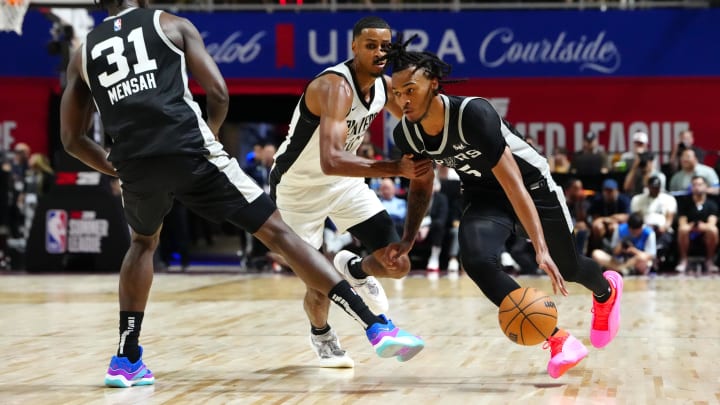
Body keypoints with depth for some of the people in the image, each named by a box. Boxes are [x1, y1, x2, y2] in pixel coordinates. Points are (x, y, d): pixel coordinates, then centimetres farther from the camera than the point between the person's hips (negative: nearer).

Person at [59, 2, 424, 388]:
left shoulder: (83, 53, 23)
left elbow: (71, 138, 23)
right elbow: (219, 93, 8)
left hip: (134, 164, 3)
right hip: (189, 150, -3)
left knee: (143, 242, 34)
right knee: (276, 231, 1)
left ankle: (126, 359, 23)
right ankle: (377, 326, -6)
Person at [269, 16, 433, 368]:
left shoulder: (386, 86, -8)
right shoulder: (335, 87, -33)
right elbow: (330, 162, -47)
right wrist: (396, 168, -53)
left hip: (345, 181, 6)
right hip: (298, 189, -6)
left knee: (397, 265, -4)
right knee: (320, 284, -6)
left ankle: (354, 269, 31)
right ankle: (321, 335, 29)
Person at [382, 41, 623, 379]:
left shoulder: (473, 114, -36)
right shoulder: (406, 134, -18)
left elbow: (513, 186, -39)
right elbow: (422, 186, 5)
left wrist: (540, 249, -44)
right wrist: (408, 240, -6)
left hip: (530, 182, -4)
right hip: (483, 196, 4)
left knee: (566, 268, 15)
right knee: (477, 262, -26)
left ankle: (606, 290, 56)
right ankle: (558, 340, -14)